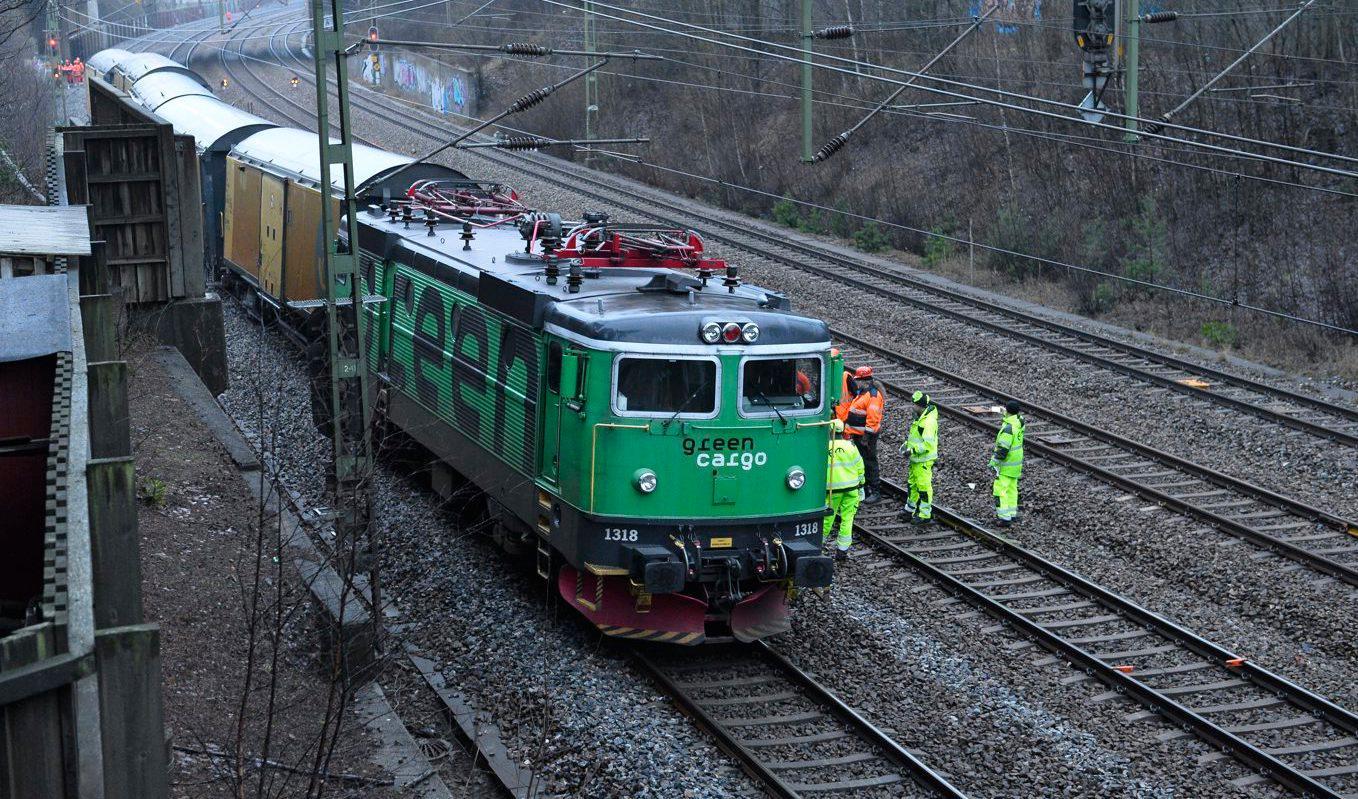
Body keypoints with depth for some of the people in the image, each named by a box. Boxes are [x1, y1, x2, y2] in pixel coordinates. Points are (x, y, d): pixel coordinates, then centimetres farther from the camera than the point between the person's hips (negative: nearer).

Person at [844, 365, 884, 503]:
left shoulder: (873, 395, -19)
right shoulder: (861, 393, 13)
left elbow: (873, 419, -24)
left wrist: (866, 436, -25)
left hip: (866, 436, -10)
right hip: (858, 434, 10)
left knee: (869, 462, -6)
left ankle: (875, 491, -1)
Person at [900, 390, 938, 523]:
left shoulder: (929, 421, -26)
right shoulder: (920, 416, 7)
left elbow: (928, 443, -29)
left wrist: (913, 450, -25)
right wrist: (907, 443, 10)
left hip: (924, 460, -11)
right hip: (916, 458, 11)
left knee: (923, 486, -3)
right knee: (913, 483, 22)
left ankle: (926, 515, 5)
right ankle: (911, 508, 36)